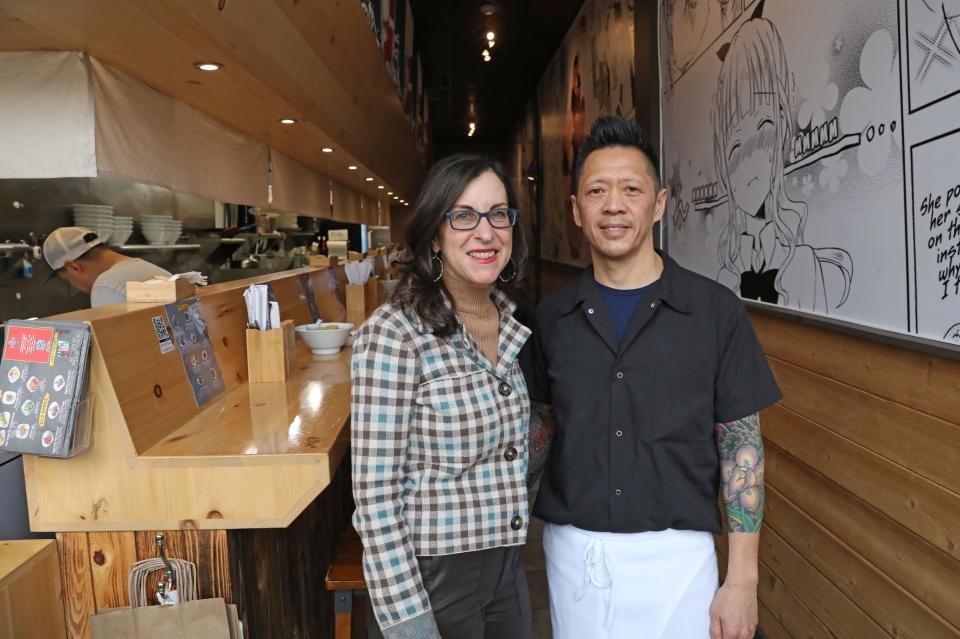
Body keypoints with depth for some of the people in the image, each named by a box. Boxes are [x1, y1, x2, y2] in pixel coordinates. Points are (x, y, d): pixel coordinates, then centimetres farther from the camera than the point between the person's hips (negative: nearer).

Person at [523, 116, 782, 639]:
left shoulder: (716, 310, -8)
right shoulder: (553, 316, 0)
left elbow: (741, 444, -5)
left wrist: (742, 579, -7)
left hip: (673, 554, -2)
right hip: (571, 551, 3)